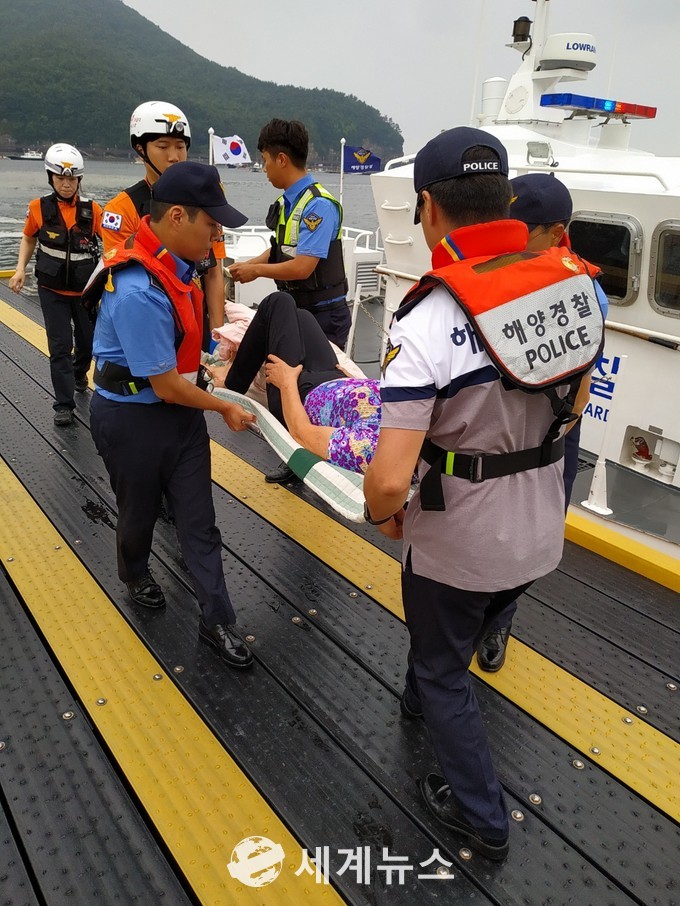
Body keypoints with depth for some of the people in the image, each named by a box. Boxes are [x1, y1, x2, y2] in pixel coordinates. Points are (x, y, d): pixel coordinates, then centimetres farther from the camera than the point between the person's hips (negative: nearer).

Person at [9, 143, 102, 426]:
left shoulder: (92, 209, -7)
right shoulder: (38, 208, -6)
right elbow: (29, 239, 8)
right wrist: (20, 269, -2)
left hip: (86, 289, 1)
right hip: (52, 290, -1)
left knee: (88, 341, 15)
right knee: (60, 346, -3)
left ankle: (79, 373, 48)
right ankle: (64, 405, 5)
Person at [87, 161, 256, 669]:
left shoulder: (174, 262, -4)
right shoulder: (139, 291, -31)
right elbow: (166, 385, -24)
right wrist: (226, 409, -11)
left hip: (181, 408, 7)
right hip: (132, 417, -7)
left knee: (199, 521, 8)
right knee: (140, 510, 19)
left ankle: (217, 621, 19)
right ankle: (135, 574, 51)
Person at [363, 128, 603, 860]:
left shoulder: (428, 324, -27)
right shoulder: (574, 283, -8)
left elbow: (389, 479, -30)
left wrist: (382, 513, -8)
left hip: (457, 544, -6)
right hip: (540, 535, 6)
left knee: (443, 670, 21)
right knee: (459, 635, 33)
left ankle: (482, 818, 38)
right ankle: (422, 701, 62)